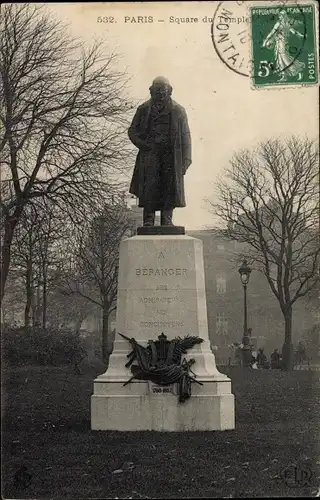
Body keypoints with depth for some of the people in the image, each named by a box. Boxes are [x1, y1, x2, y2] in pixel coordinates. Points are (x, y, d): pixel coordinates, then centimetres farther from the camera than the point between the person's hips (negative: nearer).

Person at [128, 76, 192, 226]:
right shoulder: (144, 109, 14)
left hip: (171, 155, 0)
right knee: (149, 186, -8)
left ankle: (167, 219, -2)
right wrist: (144, 145, -5)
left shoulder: (178, 110, 14)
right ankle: (148, 220, -7)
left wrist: (186, 159, 0)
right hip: (150, 153, 0)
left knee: (170, 187, -6)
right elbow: (132, 131, 15)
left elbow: (185, 136, 10)